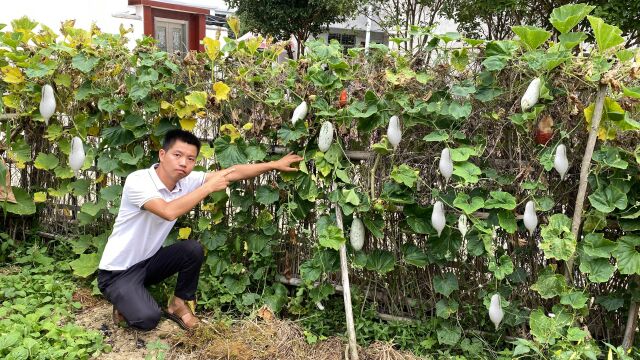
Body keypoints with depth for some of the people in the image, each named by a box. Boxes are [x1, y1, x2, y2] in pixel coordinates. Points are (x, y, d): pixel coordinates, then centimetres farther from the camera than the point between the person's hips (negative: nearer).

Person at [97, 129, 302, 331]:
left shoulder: (186, 182, -9)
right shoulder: (137, 180, -26)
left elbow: (233, 173, -7)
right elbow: (169, 212, -42)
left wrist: (275, 165, -7)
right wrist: (209, 186, -34)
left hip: (148, 261, 6)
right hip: (118, 272, -6)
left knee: (193, 249, -16)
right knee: (148, 319, -26)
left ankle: (178, 305, 5)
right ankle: (126, 304, 9)